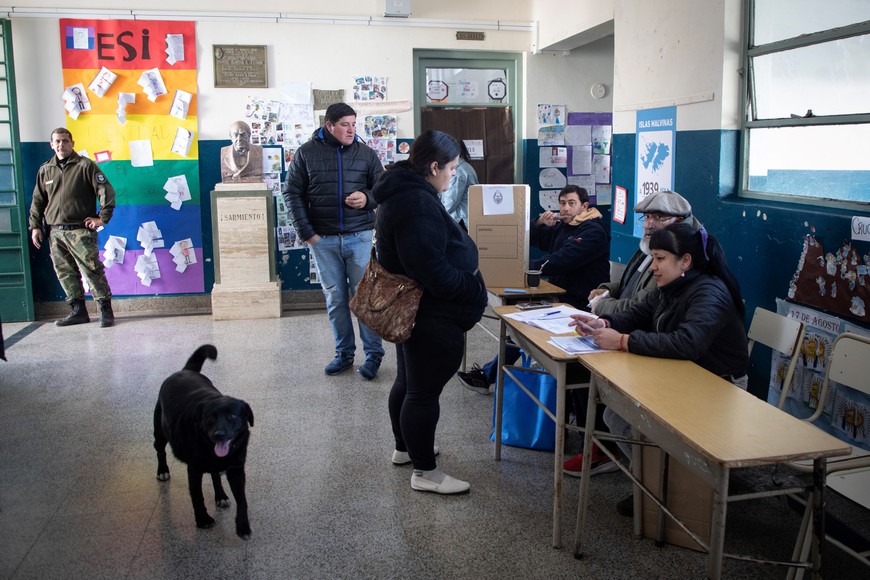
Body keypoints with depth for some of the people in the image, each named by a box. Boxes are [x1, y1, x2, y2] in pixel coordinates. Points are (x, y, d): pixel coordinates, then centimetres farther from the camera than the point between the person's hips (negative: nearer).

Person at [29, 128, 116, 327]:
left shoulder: (85, 165, -1)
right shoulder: (45, 170, 14)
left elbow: (106, 191, -4)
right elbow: (38, 200, 19)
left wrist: (102, 218, -8)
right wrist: (35, 226, 12)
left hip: (80, 231, -5)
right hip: (55, 233, 5)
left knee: (92, 271, -7)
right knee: (65, 273, 8)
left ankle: (105, 310, -1)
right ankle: (77, 311, 17)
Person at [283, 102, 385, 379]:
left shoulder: (366, 153, 4)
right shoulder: (307, 153, 2)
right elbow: (292, 193, 3)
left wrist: (368, 198, -12)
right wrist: (306, 232, -4)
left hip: (359, 237, 0)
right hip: (323, 240, 1)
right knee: (335, 299, 9)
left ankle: (373, 354, 11)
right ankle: (344, 353, 21)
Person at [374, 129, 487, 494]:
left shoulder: (403, 193, 11)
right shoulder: (419, 204, -25)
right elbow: (433, 271, -29)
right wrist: (474, 288, -17)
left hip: (412, 310, 11)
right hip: (433, 317, -11)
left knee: (408, 381, 23)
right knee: (425, 391, 0)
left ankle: (405, 447, 41)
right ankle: (424, 472, 13)